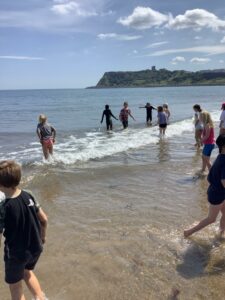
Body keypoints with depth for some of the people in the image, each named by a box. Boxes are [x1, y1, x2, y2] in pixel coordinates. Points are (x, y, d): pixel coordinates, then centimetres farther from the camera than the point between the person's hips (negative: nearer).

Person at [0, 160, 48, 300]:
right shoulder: (28, 196, -11)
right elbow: (44, 219, -1)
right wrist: (43, 236, 16)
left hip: (16, 253, -5)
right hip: (35, 248, 5)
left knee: (15, 286, 19)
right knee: (27, 271, 34)